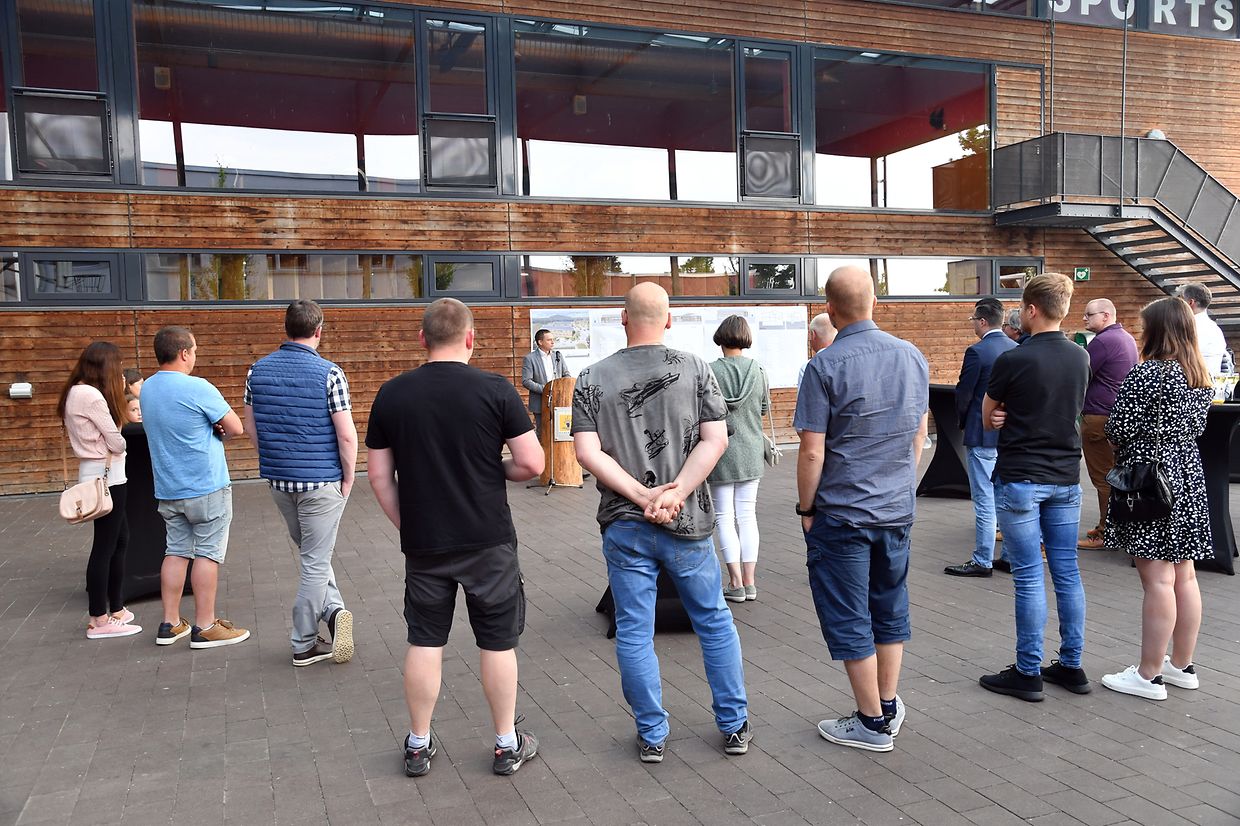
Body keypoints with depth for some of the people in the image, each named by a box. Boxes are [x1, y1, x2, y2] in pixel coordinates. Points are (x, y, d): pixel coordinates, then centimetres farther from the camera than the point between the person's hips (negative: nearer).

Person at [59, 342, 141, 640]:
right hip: (106, 475, -10)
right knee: (105, 545, -3)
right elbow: (116, 442, -16)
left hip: (99, 473, 10)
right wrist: (119, 442, 7)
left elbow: (98, 434, 6)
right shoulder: (91, 395, -18)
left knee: (119, 539, 17)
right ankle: (99, 621, 5)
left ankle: (115, 609, 25)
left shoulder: (76, 392, 12)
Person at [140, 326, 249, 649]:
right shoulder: (197, 388, -17)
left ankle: (170, 623, 18)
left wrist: (211, 429, 0)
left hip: (167, 489, 7)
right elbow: (236, 428, -11)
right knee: (208, 553, 1)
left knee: (176, 552, 13)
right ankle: (205, 627, 6)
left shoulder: (147, 389, 6)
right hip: (206, 488, -7)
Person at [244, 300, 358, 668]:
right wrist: (348, 479, -3)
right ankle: (303, 645, 12)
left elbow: (250, 426, 9)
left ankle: (333, 609, 9)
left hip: (278, 480, 5)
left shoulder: (258, 370, 2)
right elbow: (347, 435, -15)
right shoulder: (329, 374, -14)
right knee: (315, 562, 5)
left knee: (310, 555, 23)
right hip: (321, 481, -5)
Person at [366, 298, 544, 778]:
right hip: (488, 541, -2)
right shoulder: (495, 390, -10)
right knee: (497, 642, 10)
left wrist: (405, 526, 13)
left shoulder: (391, 395, -1)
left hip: (423, 542, 2)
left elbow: (379, 476, 3)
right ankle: (507, 745, 22)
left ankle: (418, 746, 26)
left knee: (425, 641, 14)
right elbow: (532, 464, -11)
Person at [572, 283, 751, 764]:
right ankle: (734, 726, 25)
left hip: (624, 525, 0)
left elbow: (587, 451, -10)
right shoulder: (695, 369, -1)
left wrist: (643, 497, -12)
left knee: (634, 632, 10)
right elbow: (715, 439, -10)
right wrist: (676, 493, -15)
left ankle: (652, 736, 20)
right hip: (688, 524, 1)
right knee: (714, 621, 16)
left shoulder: (592, 379, -1)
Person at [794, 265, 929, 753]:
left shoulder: (826, 366, -16)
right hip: (898, 509, 6)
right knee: (890, 607, 19)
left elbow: (812, 451, -16)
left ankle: (872, 724, 16)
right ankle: (889, 707, 30)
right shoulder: (913, 357, 2)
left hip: (842, 513, -6)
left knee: (848, 618, 6)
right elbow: (919, 434, 11)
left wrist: (806, 509, -3)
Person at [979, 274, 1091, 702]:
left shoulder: (1013, 360, -15)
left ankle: (1028, 673, 9)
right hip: (1066, 478, 6)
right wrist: (1014, 416, 2)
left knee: (1029, 577, 0)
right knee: (1067, 573, 12)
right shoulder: (1080, 359, 5)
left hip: (1020, 480, -6)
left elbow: (987, 417, -2)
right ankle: (1071, 666, 22)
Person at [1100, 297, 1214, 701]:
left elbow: (1118, 430, -15)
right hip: (1188, 476, 8)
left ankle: (1149, 676, 2)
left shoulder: (1145, 374, -16)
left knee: (1158, 580, -5)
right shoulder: (1201, 376, 10)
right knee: (1185, 576, 14)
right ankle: (1182, 666, 25)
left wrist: (1118, 441, 5)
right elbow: (1197, 426, 18)